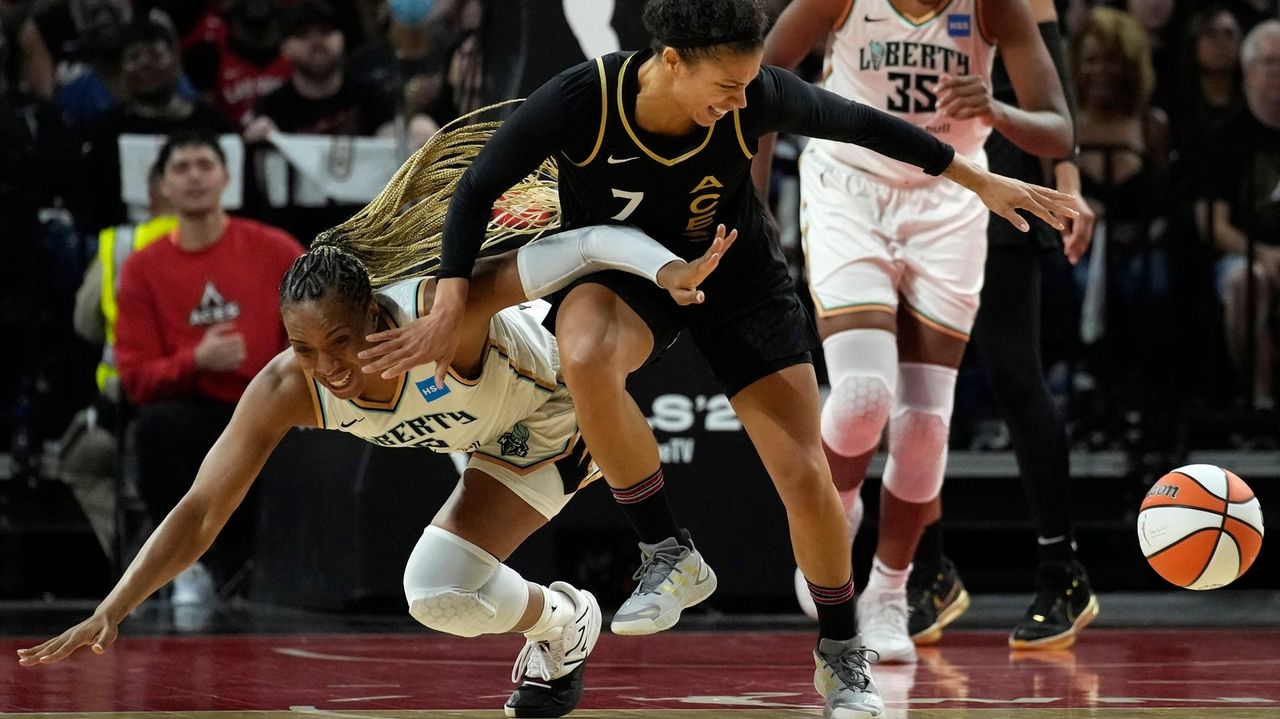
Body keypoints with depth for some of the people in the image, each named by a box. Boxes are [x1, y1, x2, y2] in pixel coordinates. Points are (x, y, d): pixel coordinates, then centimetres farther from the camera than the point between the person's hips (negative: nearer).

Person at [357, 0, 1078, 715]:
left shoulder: (759, 98, -26)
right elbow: (477, 190, -17)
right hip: (621, 273, -1)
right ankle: (669, 557, -18)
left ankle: (842, 657, 20)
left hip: (737, 275, 1)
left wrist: (981, 180, 3)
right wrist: (451, 308, -27)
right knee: (587, 358, -38)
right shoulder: (580, 101, -30)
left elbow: (862, 124, -7)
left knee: (807, 477, -6)